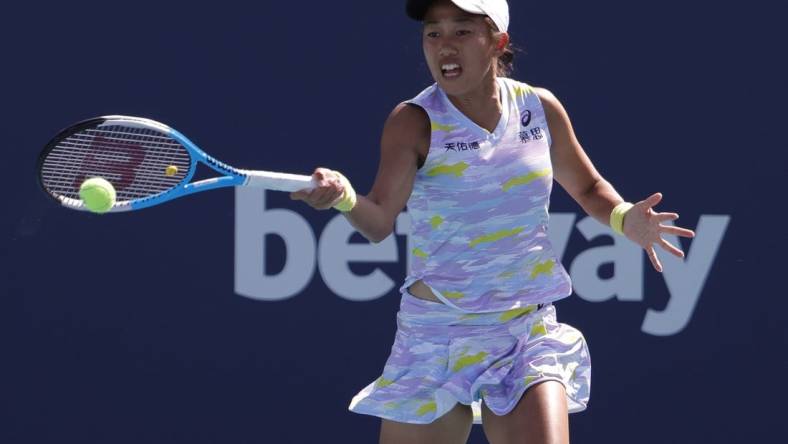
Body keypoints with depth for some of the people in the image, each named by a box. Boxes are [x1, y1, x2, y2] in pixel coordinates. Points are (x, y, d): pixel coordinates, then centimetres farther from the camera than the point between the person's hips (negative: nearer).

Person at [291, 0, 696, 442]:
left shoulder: (540, 109, 1)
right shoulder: (414, 122, -8)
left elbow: (588, 186, 17)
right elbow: (380, 222, -18)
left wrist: (623, 217, -4)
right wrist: (345, 197, -39)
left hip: (529, 333, 1)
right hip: (435, 335, -1)